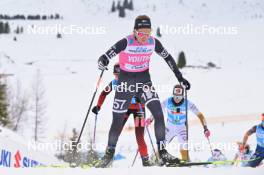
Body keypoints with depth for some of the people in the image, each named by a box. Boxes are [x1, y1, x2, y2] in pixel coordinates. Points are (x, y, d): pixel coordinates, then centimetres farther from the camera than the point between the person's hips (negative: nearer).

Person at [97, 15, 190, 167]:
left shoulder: (153, 43, -9)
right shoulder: (126, 43, -20)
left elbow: (168, 58, 6)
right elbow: (106, 57, -25)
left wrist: (180, 78, 7)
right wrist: (102, 63, -49)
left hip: (144, 80, 3)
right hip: (126, 82, -2)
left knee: (158, 113, -16)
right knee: (118, 122, 2)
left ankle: (163, 152, -11)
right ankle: (109, 153, 24)